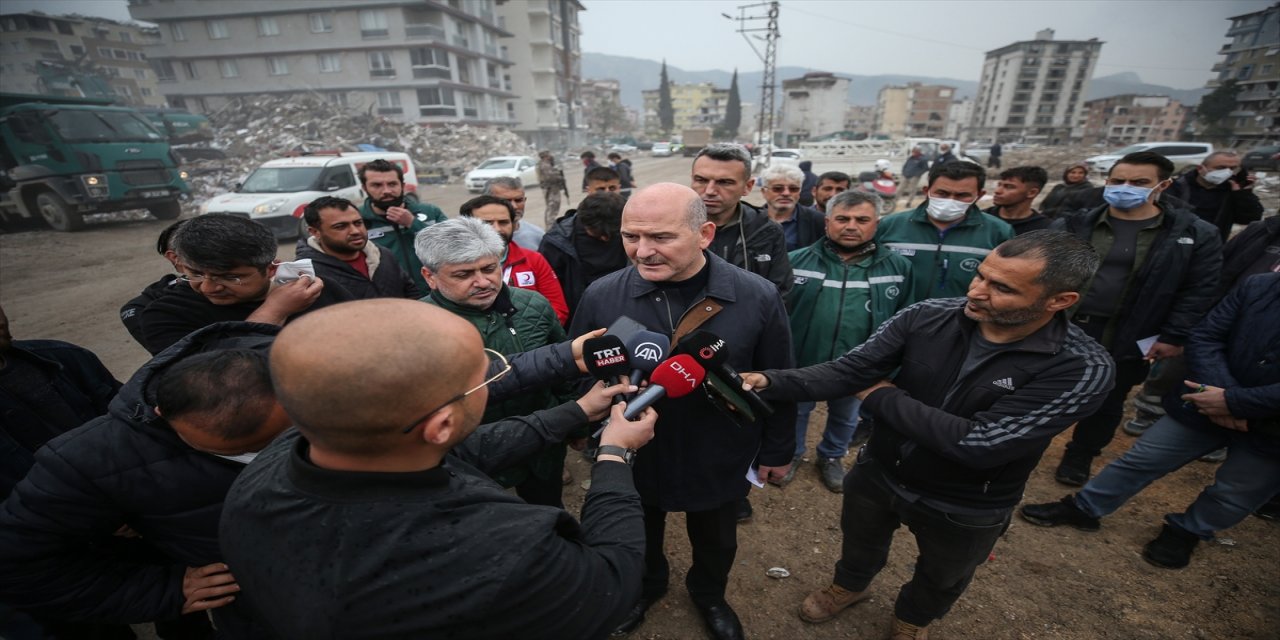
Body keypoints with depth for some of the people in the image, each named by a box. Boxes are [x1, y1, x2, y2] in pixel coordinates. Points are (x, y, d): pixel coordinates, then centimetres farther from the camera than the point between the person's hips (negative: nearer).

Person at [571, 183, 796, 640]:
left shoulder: (758, 297, -19)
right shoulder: (600, 296, -17)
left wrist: (777, 450, 1)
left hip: (719, 461, 0)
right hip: (632, 457, 1)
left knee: (715, 543, 27)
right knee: (639, 540, 28)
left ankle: (709, 595, 60)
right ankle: (645, 586, 62)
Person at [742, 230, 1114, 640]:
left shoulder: (1081, 368, -27)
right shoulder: (927, 318, -20)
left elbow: (979, 444, -35)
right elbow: (848, 370, -21)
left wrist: (884, 397, -25)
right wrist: (772, 382, -37)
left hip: (963, 510, -1)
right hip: (878, 473, 2)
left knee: (941, 579, 30)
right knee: (859, 543, 29)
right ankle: (849, 585, 64)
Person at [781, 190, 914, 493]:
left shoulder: (898, 267, -6)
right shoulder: (796, 261, -11)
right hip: (800, 363, -1)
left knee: (845, 419, 24)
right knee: (795, 413, 20)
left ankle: (832, 457, 51)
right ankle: (792, 454, 47)